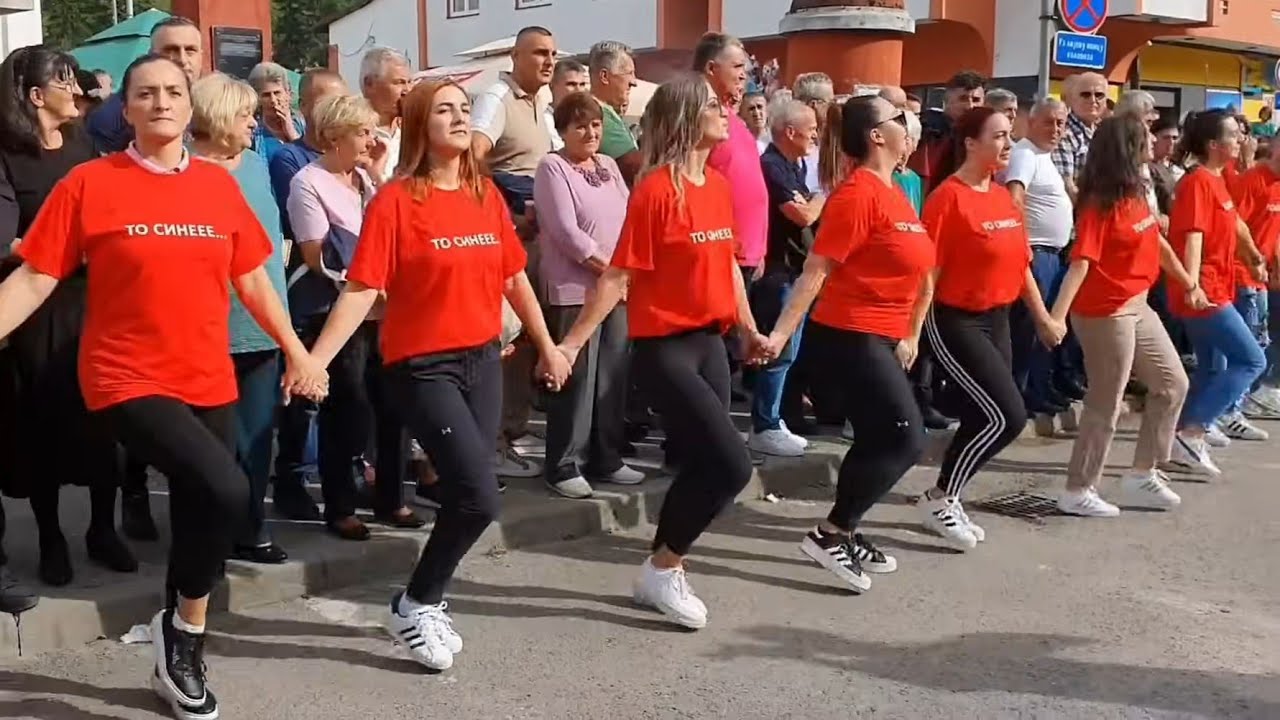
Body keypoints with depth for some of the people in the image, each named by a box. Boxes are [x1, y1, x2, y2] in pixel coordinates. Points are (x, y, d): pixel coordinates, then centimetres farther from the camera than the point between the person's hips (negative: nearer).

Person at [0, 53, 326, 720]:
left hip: (209, 384, 5)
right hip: (129, 382, -5)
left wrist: (297, 352, 10)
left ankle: (178, 661, 35)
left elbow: (253, 279, 13)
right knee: (226, 490, -25)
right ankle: (184, 627, 2)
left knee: (197, 522, 13)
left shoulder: (218, 184, 6)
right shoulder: (88, 183, -4)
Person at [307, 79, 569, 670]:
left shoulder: (486, 195, 6)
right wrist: (314, 361, -24)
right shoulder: (395, 200, -11)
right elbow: (361, 291, -15)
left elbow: (515, 279, 15)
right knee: (478, 496, -14)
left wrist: (547, 347, 20)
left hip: (482, 360, 6)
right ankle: (413, 606, 8)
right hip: (422, 366, -6)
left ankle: (429, 601, 28)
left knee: (463, 496, 8)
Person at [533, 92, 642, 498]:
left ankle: (606, 459, 19)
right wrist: (608, 267, -12)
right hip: (573, 289, -7)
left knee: (613, 375, 9)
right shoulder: (553, 167, -5)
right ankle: (564, 466, 3)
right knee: (576, 378, -6)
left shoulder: (608, 166, 16)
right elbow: (565, 231, -14)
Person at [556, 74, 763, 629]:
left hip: (710, 343, 8)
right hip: (664, 347, -8)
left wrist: (750, 329, 26)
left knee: (701, 466, 9)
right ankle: (662, 569, 7)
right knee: (731, 464, -11)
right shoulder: (655, 189, -14)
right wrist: (573, 341, -15)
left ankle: (662, 573, 25)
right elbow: (618, 275, -13)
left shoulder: (719, 186, 9)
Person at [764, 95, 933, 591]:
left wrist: (910, 336, 22)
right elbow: (815, 271, -20)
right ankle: (830, 534, -2)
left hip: (876, 339, 9)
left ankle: (844, 536, 26)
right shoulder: (859, 194, -16)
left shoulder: (892, 193, 13)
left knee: (876, 441, 15)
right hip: (849, 337, -9)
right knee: (905, 439, -9)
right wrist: (780, 333, -23)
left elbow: (919, 273, 21)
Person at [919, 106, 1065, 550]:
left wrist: (1043, 318, 21)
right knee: (1007, 415, -13)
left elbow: (1021, 265, 18)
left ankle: (948, 502, 25)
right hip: (955, 321, -8)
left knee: (981, 419, 10)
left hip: (997, 319, 8)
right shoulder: (949, 198, -15)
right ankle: (938, 500, 2)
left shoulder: (1004, 197, 10)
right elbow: (928, 271, -17)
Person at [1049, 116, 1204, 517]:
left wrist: (1188, 284, 29)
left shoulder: (1135, 193, 7)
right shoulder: (1100, 205, -18)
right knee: (1106, 403, -2)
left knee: (1173, 384, 16)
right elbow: (1081, 262, -27)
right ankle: (1078, 492, 10)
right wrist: (1057, 316, -35)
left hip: (1138, 307, 10)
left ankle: (1141, 476, 25)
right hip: (1106, 314, -10)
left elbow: (1156, 243, 20)